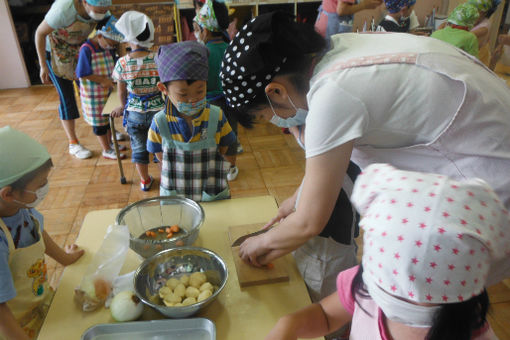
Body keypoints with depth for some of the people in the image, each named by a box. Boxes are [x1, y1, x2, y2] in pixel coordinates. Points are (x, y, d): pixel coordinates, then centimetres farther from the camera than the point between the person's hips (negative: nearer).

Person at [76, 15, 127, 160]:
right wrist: (104, 80, -22)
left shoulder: (108, 47, 1)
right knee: (99, 122, 6)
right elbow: (83, 74, -22)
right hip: (93, 94, -7)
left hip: (107, 91, 7)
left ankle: (109, 142, 39)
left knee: (109, 118, 20)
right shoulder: (86, 49, -22)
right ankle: (106, 150, 17)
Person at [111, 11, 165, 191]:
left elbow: (121, 92, 0)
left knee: (138, 147, 18)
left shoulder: (122, 63, -12)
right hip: (158, 110, -1)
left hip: (134, 113, 1)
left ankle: (145, 181, 33)